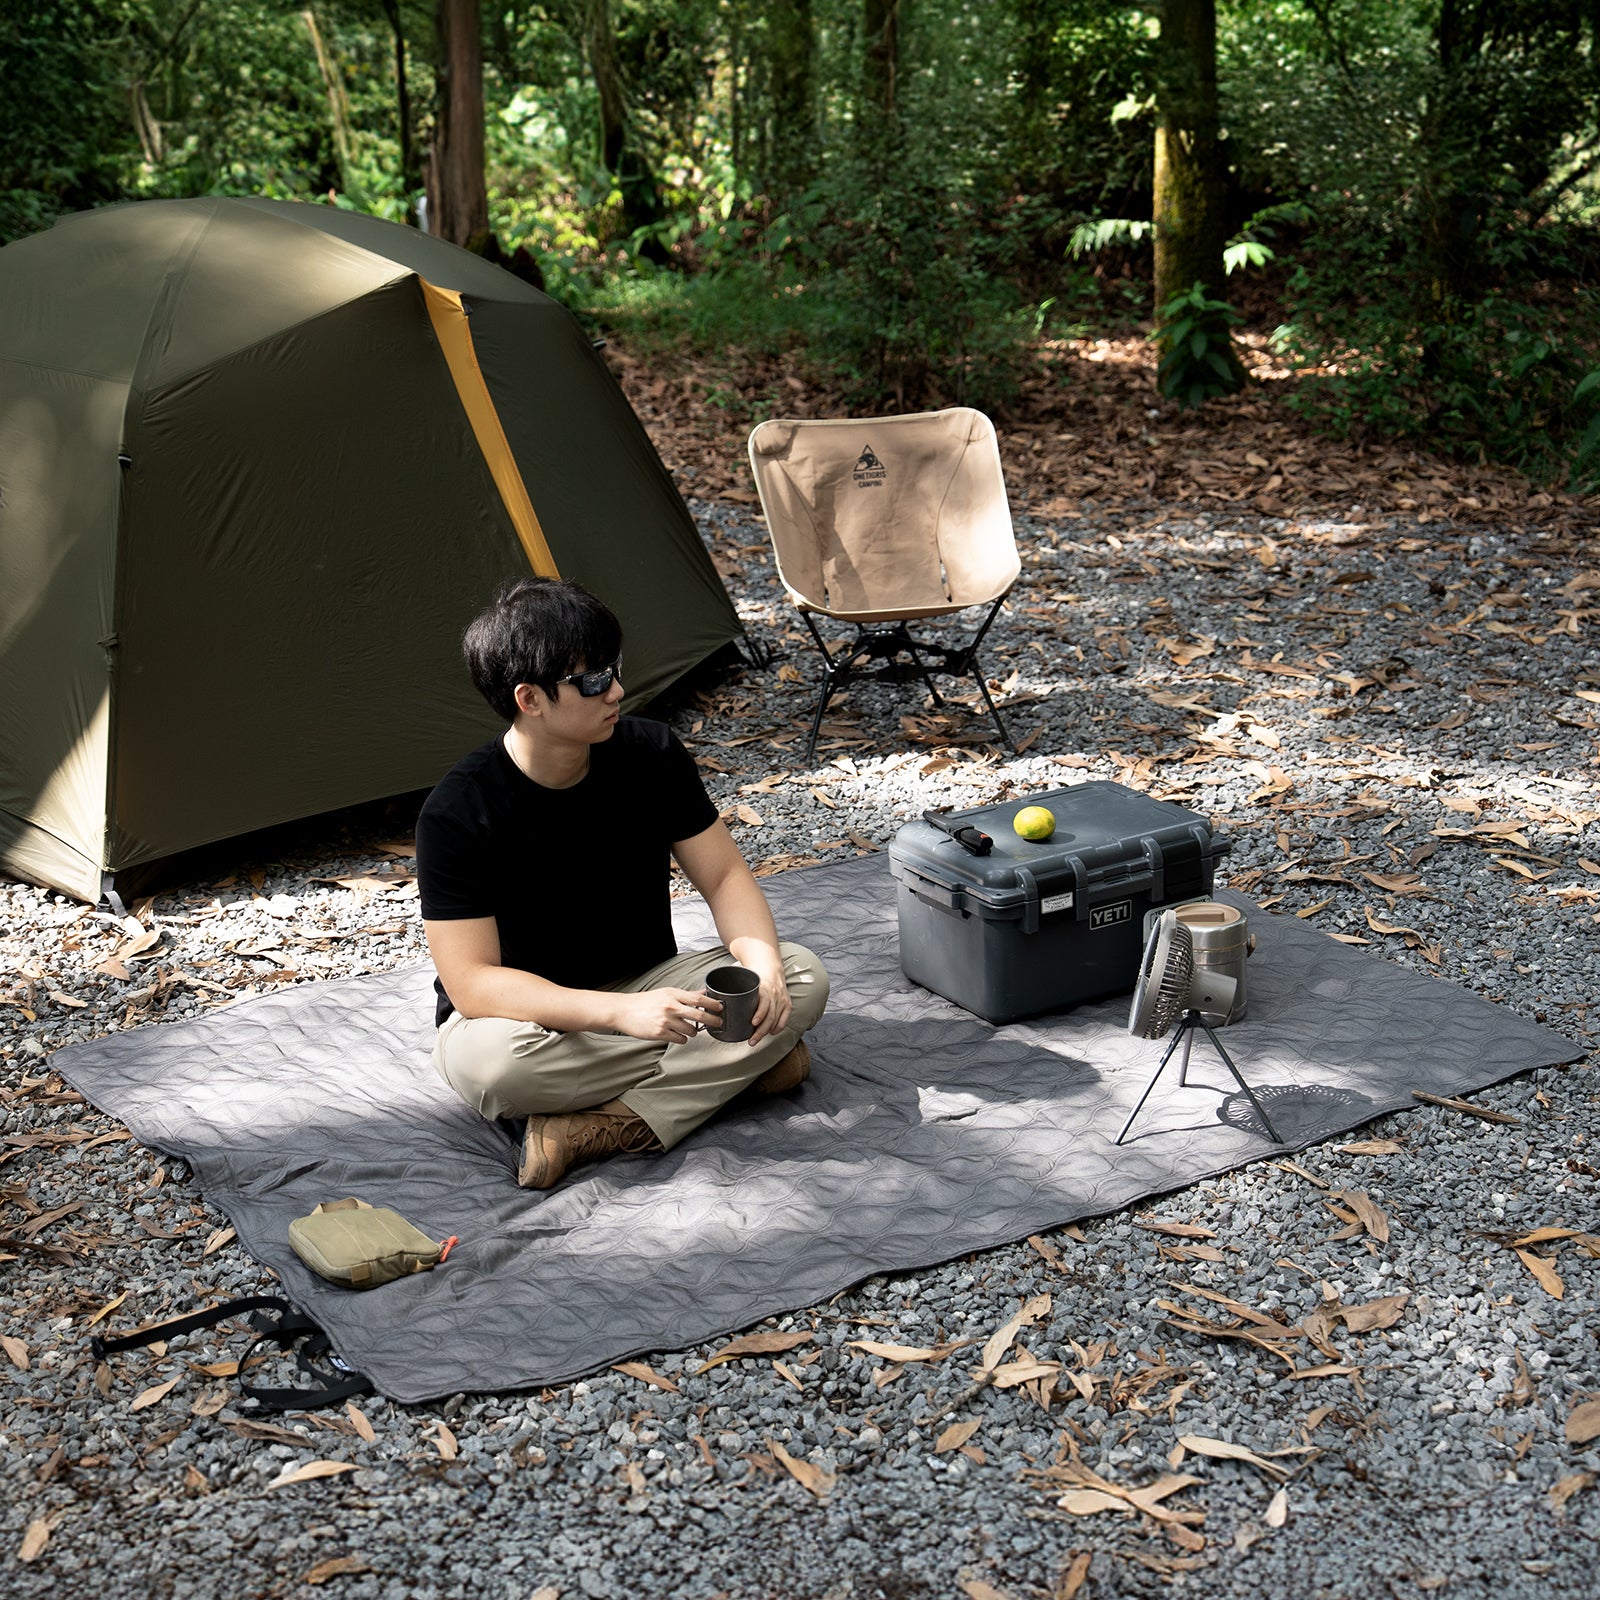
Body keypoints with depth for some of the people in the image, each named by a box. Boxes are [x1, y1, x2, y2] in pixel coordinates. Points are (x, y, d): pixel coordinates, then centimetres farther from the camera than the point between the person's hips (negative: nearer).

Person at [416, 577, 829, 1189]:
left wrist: (760, 960, -26)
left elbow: (725, 876, -3)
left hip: (647, 986, 4)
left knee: (800, 977, -19)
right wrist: (621, 1012, -38)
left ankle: (598, 1130, -24)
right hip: (531, 1015, -4)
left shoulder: (650, 754, -9)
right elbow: (472, 982, -25)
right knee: (485, 1060, -39)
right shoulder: (457, 813, -22)